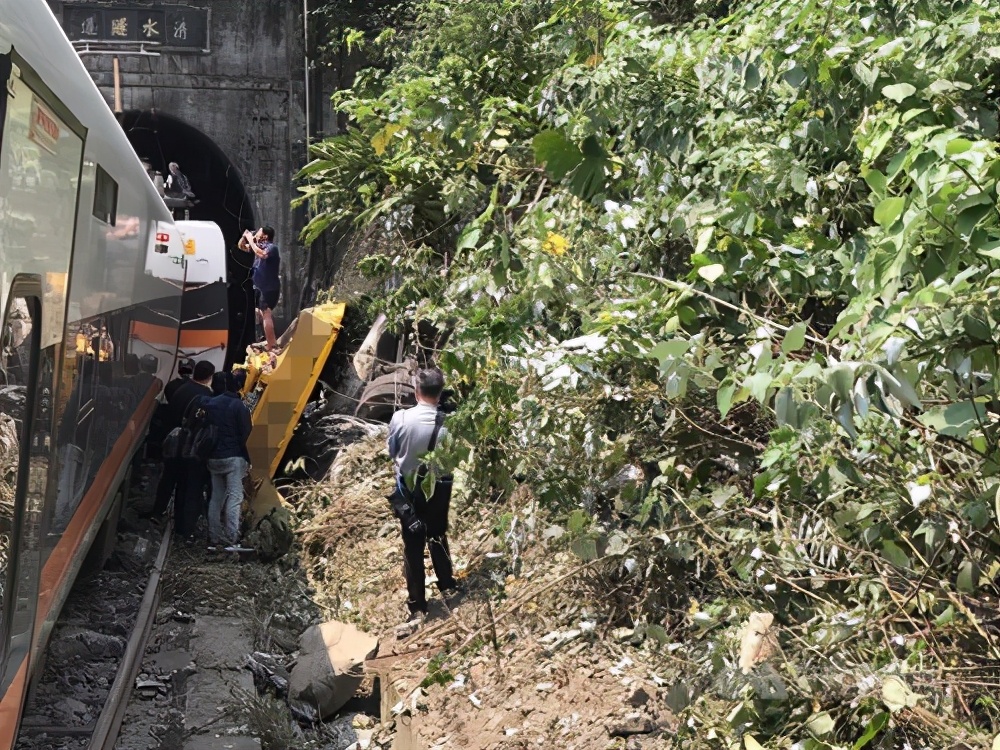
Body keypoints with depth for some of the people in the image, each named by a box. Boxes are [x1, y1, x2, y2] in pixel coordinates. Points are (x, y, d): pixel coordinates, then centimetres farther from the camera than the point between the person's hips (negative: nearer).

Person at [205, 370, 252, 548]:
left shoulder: (212, 402, 6)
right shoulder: (239, 406, -11)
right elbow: (246, 435, -10)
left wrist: (210, 451, 17)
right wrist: (247, 459, 2)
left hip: (213, 457, 6)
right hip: (234, 457, -6)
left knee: (216, 498, 12)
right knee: (234, 497, -4)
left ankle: (215, 537, 14)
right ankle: (231, 538, -10)